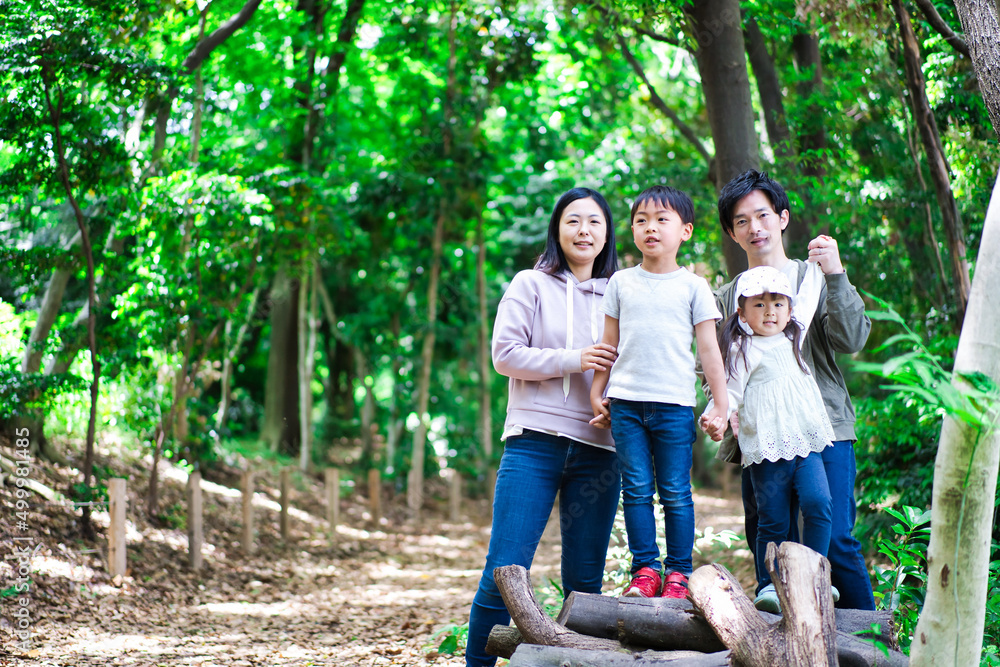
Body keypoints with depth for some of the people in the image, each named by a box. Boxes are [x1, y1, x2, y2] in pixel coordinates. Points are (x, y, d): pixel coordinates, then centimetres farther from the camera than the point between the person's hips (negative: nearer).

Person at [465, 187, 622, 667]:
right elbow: (505, 355, -1)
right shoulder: (531, 285, 7)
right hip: (535, 444, -3)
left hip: (597, 452, 3)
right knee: (504, 573, -8)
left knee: (585, 580, 4)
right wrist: (574, 360, -10)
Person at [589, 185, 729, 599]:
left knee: (675, 492, 0)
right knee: (636, 489, 1)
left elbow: (709, 350, 4)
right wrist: (596, 394, 11)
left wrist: (721, 407, 0)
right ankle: (644, 569, 7)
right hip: (626, 402, 2)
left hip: (675, 404, -2)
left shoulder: (693, 286, 5)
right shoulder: (621, 283, 11)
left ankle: (678, 572, 7)